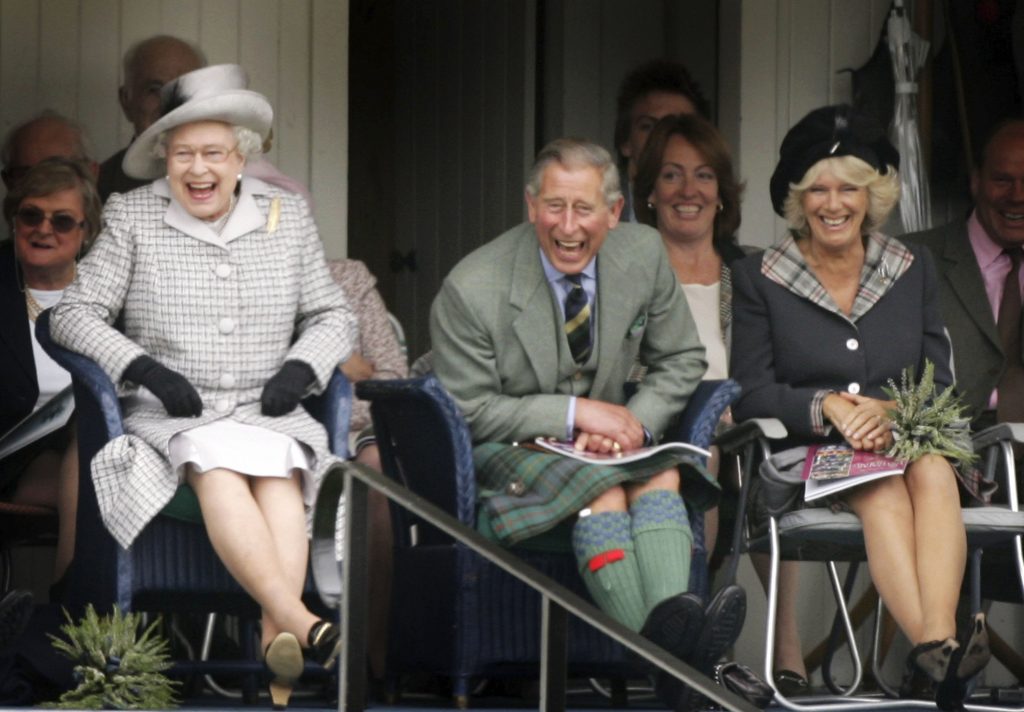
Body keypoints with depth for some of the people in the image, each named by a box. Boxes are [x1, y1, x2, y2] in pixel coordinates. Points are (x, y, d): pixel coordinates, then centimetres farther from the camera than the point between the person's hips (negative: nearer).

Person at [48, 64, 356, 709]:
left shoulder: (287, 215, 13)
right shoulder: (132, 217, 6)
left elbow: (333, 316, 17)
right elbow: (74, 314, 3)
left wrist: (299, 368, -5)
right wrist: (147, 371, -12)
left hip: (269, 413, 2)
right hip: (170, 416, -2)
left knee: (277, 469, -33)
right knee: (217, 463, -35)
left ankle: (276, 641, -48)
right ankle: (300, 623, -51)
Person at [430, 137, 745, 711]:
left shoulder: (643, 255, -2)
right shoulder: (471, 291, -15)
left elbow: (682, 361, 8)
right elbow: (470, 412, -12)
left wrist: (633, 422, -12)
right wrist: (575, 413, -20)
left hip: (605, 444, 4)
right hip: (503, 449, -4)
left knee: (663, 472, -30)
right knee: (602, 488, -34)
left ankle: (674, 615, -55)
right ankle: (668, 657, -49)